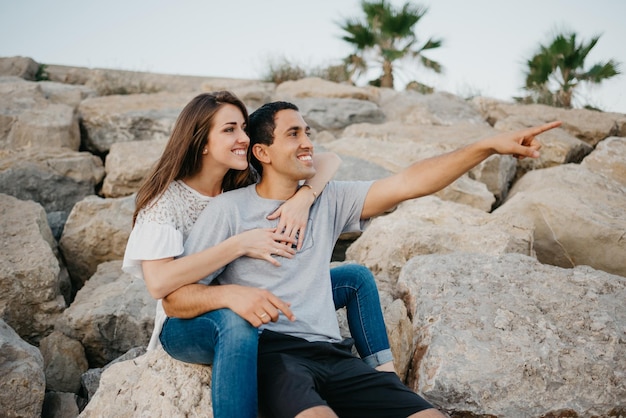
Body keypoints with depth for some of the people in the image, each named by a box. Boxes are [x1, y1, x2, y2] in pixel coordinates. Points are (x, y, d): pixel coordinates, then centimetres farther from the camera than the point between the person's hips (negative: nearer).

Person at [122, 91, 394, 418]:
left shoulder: (249, 181, -1)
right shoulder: (165, 200, -16)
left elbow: (328, 160, -4)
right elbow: (158, 283, -31)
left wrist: (303, 197, -25)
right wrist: (240, 244, -32)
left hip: (257, 304, 6)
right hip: (188, 325, -6)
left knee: (356, 278, 0)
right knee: (238, 322, -43)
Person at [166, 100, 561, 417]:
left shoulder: (328, 200, 14)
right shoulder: (230, 209, 2)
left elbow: (406, 183, 4)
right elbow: (175, 298, 0)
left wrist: (488, 146, -5)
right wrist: (233, 294, -20)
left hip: (331, 353, 5)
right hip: (270, 351, -4)